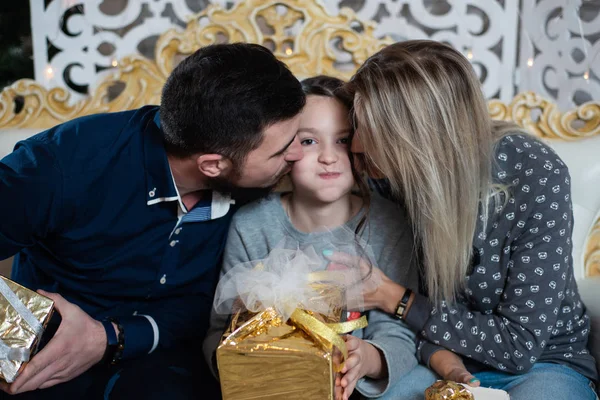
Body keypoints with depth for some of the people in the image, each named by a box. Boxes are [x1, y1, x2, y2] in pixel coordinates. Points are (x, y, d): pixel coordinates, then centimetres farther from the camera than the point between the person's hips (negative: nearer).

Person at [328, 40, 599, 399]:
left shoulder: (538, 177, -23)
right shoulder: (390, 173, -12)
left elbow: (519, 346, -21)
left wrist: (396, 299, -19)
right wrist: (436, 353, -20)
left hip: (542, 360, -2)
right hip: (442, 359, 2)